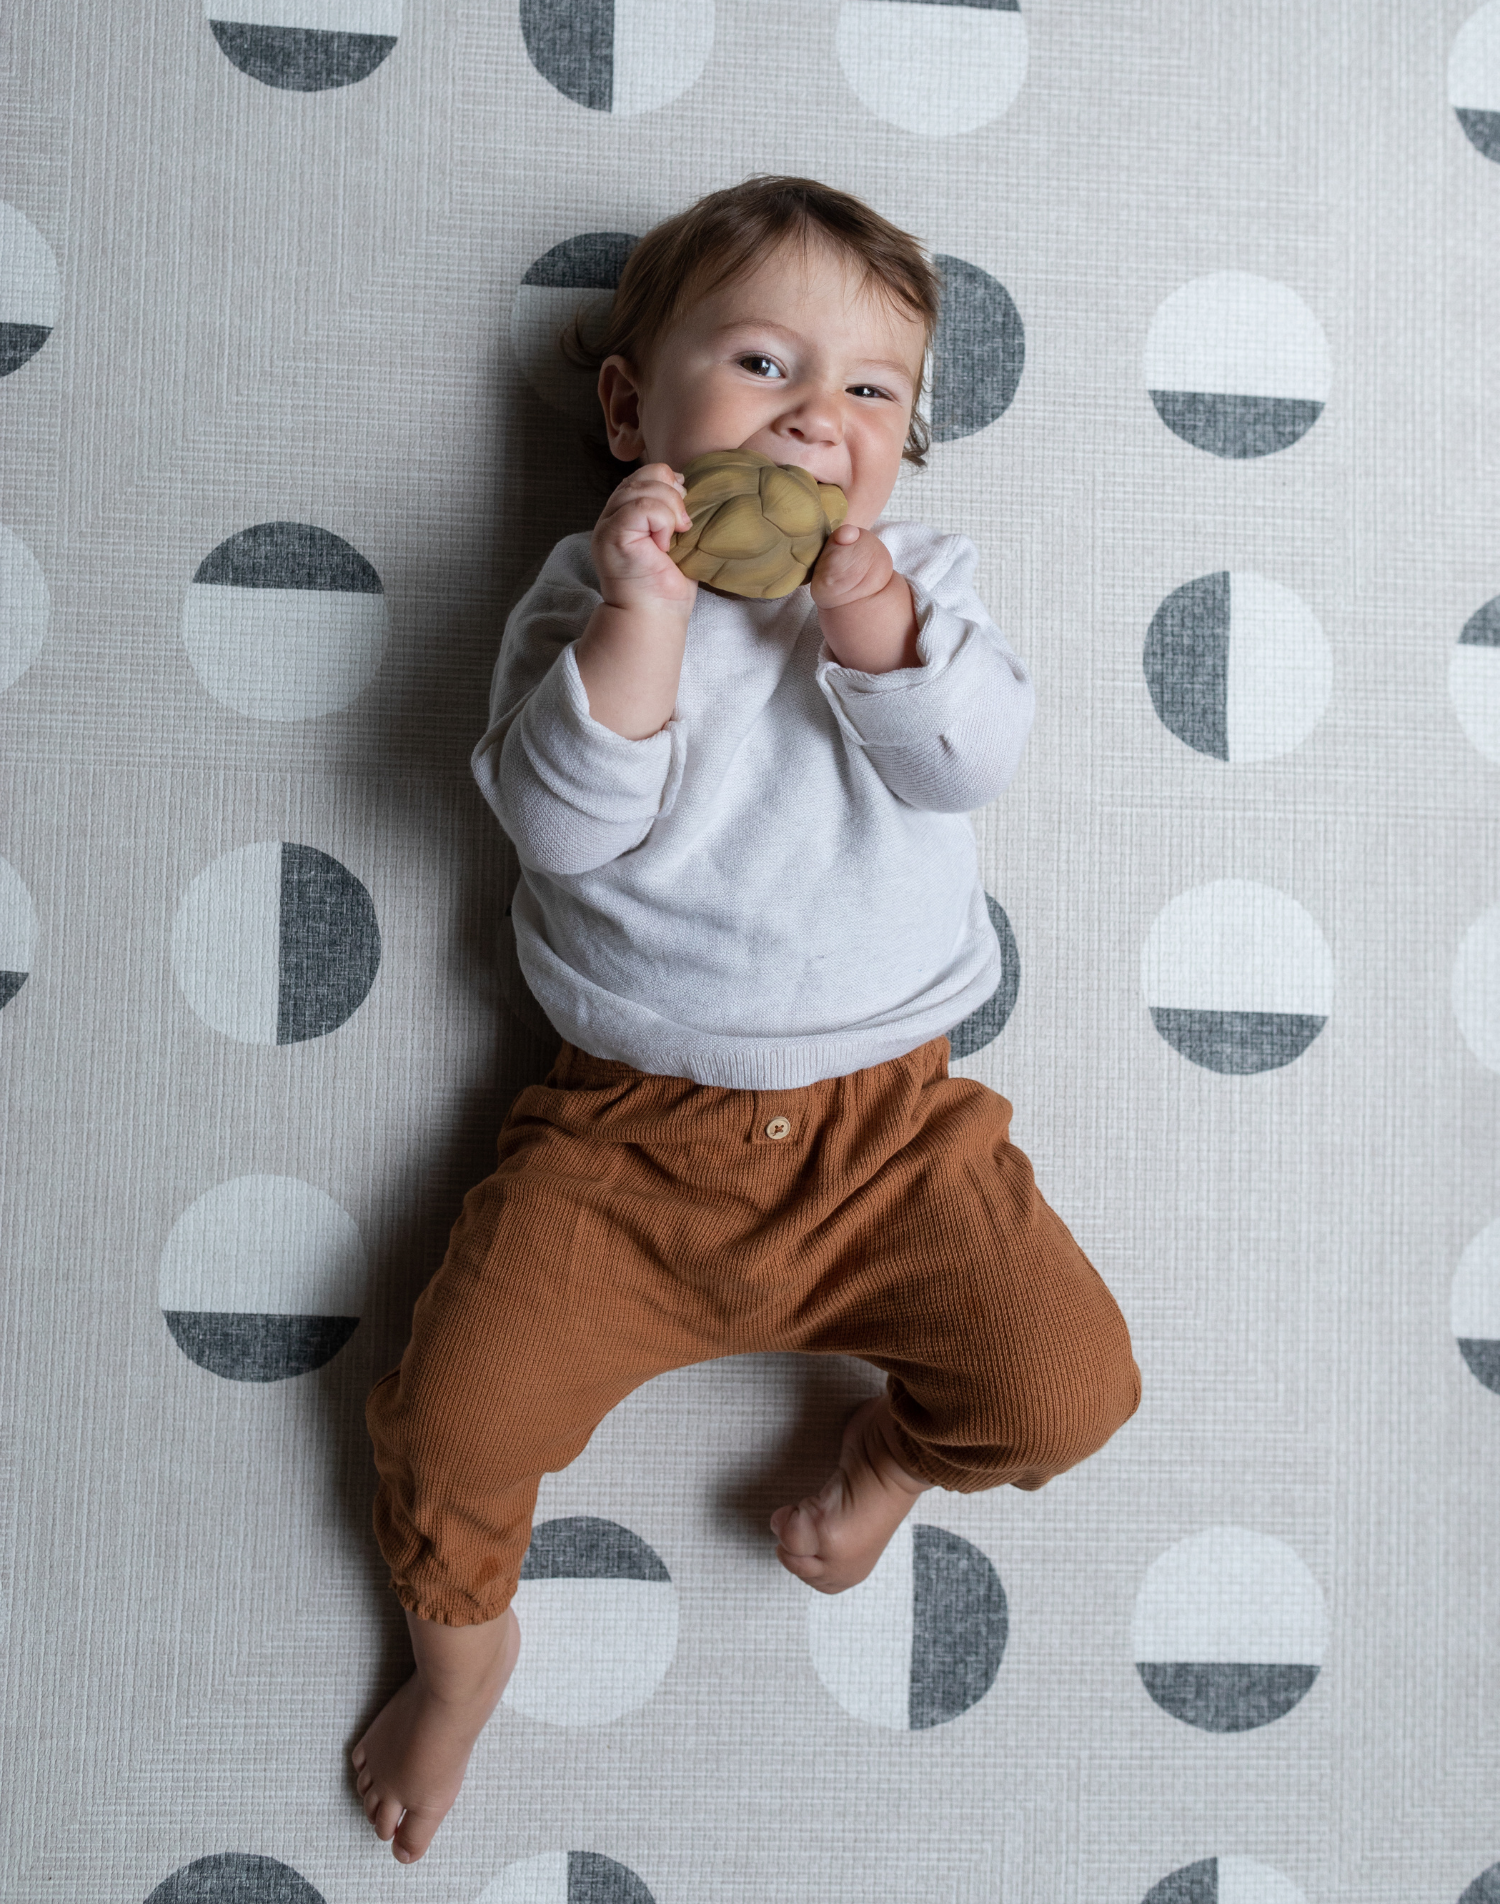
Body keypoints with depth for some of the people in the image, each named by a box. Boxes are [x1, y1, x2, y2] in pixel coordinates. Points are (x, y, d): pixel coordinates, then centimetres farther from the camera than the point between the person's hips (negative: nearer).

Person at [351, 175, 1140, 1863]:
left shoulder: (919, 578, 5)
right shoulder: (588, 597, -1)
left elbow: (972, 759, -12)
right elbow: (562, 821, -16)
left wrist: (866, 609, -25)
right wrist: (643, 613, -25)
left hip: (891, 1120, 1)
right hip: (628, 1127, -1)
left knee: (1066, 1384, -11)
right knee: (458, 1407, -7)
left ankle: (901, 1441, 23)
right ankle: (462, 1642, 26)